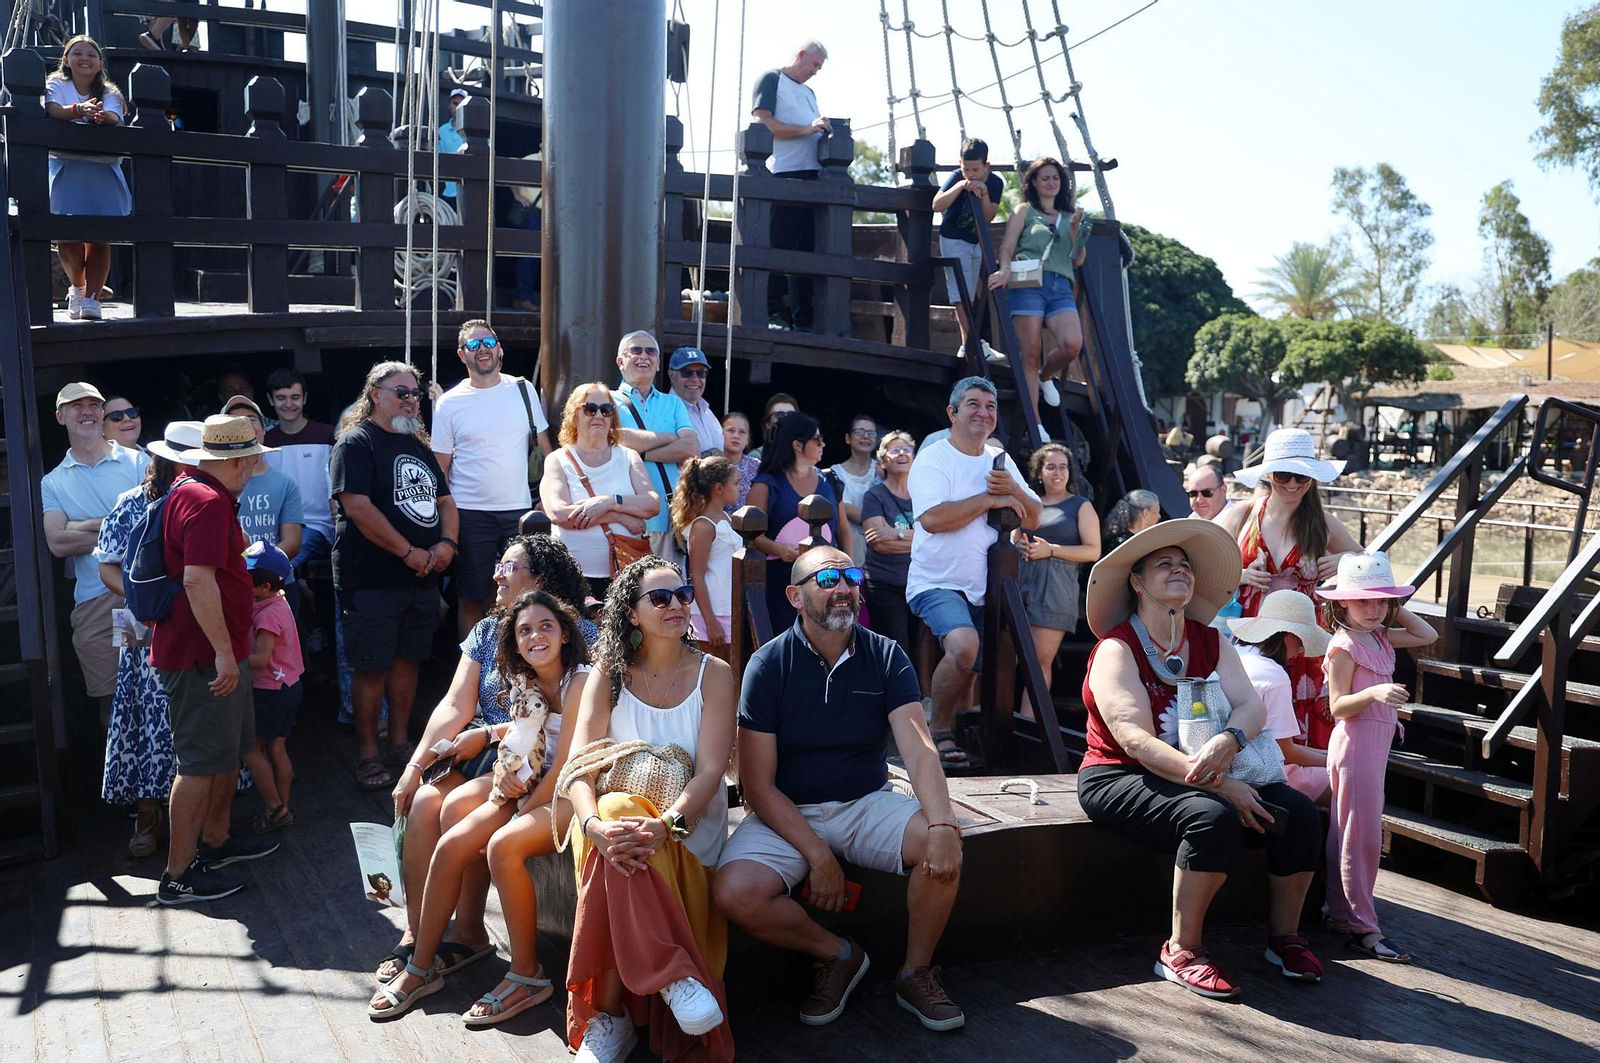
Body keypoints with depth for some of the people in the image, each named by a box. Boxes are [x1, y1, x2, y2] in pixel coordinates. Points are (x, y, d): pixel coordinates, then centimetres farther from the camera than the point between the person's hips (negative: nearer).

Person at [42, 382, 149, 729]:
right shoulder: (52, 482, 13)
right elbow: (58, 543, -2)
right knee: (110, 697, 6)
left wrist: (87, 526, -9)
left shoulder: (138, 462, 7)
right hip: (95, 601, 2)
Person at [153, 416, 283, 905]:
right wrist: (224, 653, -27)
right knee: (202, 762, -4)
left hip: (215, 651, 11)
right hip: (202, 656, -11)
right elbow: (198, 580, -28)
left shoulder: (189, 489, 14)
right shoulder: (209, 502, -20)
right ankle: (178, 874, 4)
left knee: (232, 747, 21)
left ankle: (215, 840, 36)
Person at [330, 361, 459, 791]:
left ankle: (400, 742, 26)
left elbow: (444, 499, 17)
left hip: (423, 579, 7)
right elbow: (358, 506, -18)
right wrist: (409, 552, -17)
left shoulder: (418, 444, 16)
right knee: (372, 668, 0)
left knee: (408, 661, 13)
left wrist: (447, 543, -2)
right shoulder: (356, 443, -7)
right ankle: (368, 754, 12)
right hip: (372, 580, -7)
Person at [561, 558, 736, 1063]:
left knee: (629, 857, -34)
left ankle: (611, 1011, -24)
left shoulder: (713, 674, 0)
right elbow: (579, 764, -8)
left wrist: (665, 825, -31)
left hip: (689, 822, -1)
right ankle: (673, 974, -33)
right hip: (618, 811, 1)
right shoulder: (609, 673, 3)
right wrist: (594, 824, -31)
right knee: (614, 811, -35)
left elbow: (711, 770, -10)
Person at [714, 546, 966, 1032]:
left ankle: (916, 972, 0)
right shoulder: (769, 665, -10)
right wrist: (817, 855, -20)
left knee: (941, 847, -26)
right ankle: (837, 954, 2)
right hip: (786, 813, -1)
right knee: (736, 894, -28)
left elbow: (918, 749, -15)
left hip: (867, 803, 2)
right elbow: (758, 784, -11)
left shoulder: (887, 658, -3)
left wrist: (943, 826, -33)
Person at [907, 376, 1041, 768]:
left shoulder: (1002, 461, 14)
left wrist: (1013, 489, -9)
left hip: (985, 588, 7)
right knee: (964, 645, -29)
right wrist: (991, 499, -16)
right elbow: (933, 518, -23)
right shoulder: (933, 459, -7)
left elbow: (1033, 519, 11)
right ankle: (939, 733, -11)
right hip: (938, 583, -7)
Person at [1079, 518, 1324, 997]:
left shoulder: (1210, 642, 8)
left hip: (1202, 773, 6)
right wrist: (1219, 784, -31)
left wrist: (1226, 743, -30)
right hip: (1120, 778, -6)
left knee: (1299, 811, -12)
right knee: (1213, 818, -32)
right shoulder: (1117, 649, -11)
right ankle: (1181, 952, -17)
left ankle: (1285, 936, 7)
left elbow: (1251, 706, -5)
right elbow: (1136, 740, -22)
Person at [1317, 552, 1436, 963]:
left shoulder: (1380, 637, 11)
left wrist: (1395, 609, 10)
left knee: (1345, 833, 14)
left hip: (1376, 743, 9)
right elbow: (1338, 706, -19)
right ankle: (1364, 928, -1)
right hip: (1356, 743, -9)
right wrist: (1374, 692, -35)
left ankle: (1340, 913, 23)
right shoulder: (1344, 645, -15)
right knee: (1363, 836, -6)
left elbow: (1427, 636, 20)